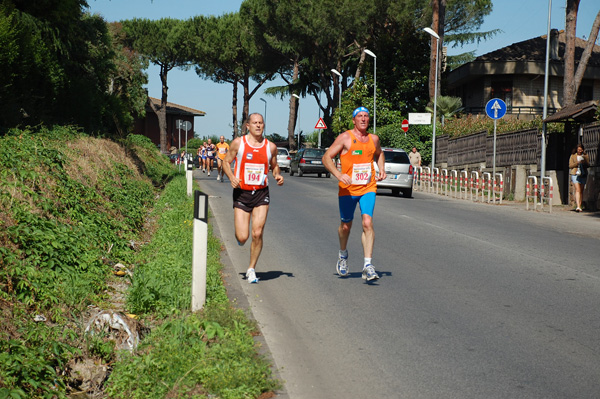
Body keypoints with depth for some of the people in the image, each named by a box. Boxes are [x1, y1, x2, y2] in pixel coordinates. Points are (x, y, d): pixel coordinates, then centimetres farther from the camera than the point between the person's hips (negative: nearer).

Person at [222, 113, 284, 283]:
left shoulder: (271, 146, 3)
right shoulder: (238, 143, -3)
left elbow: (274, 166, 18)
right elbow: (226, 162, 5)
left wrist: (278, 176, -4)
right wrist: (231, 177, -13)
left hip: (261, 194, 1)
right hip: (241, 194, -1)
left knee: (257, 234, -8)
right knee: (242, 237, -6)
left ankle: (251, 269, 11)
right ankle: (239, 234, 34)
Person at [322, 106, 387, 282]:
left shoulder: (373, 139, 8)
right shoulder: (345, 138, -5)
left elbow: (379, 154, 31)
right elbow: (326, 157, -7)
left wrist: (381, 169, 11)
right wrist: (339, 175, -22)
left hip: (368, 188, 2)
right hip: (347, 188, -2)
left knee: (367, 223, -16)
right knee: (346, 225, 12)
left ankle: (368, 265, -18)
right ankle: (343, 255, 41)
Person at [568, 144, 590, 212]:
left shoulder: (585, 156, 12)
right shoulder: (573, 156, 6)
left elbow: (588, 165, 5)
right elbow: (570, 165, 0)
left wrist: (584, 163, -17)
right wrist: (577, 163, -15)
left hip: (583, 175, 3)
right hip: (575, 174, -3)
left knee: (581, 191, 4)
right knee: (577, 190, -14)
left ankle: (579, 205, 11)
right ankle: (578, 206, -22)